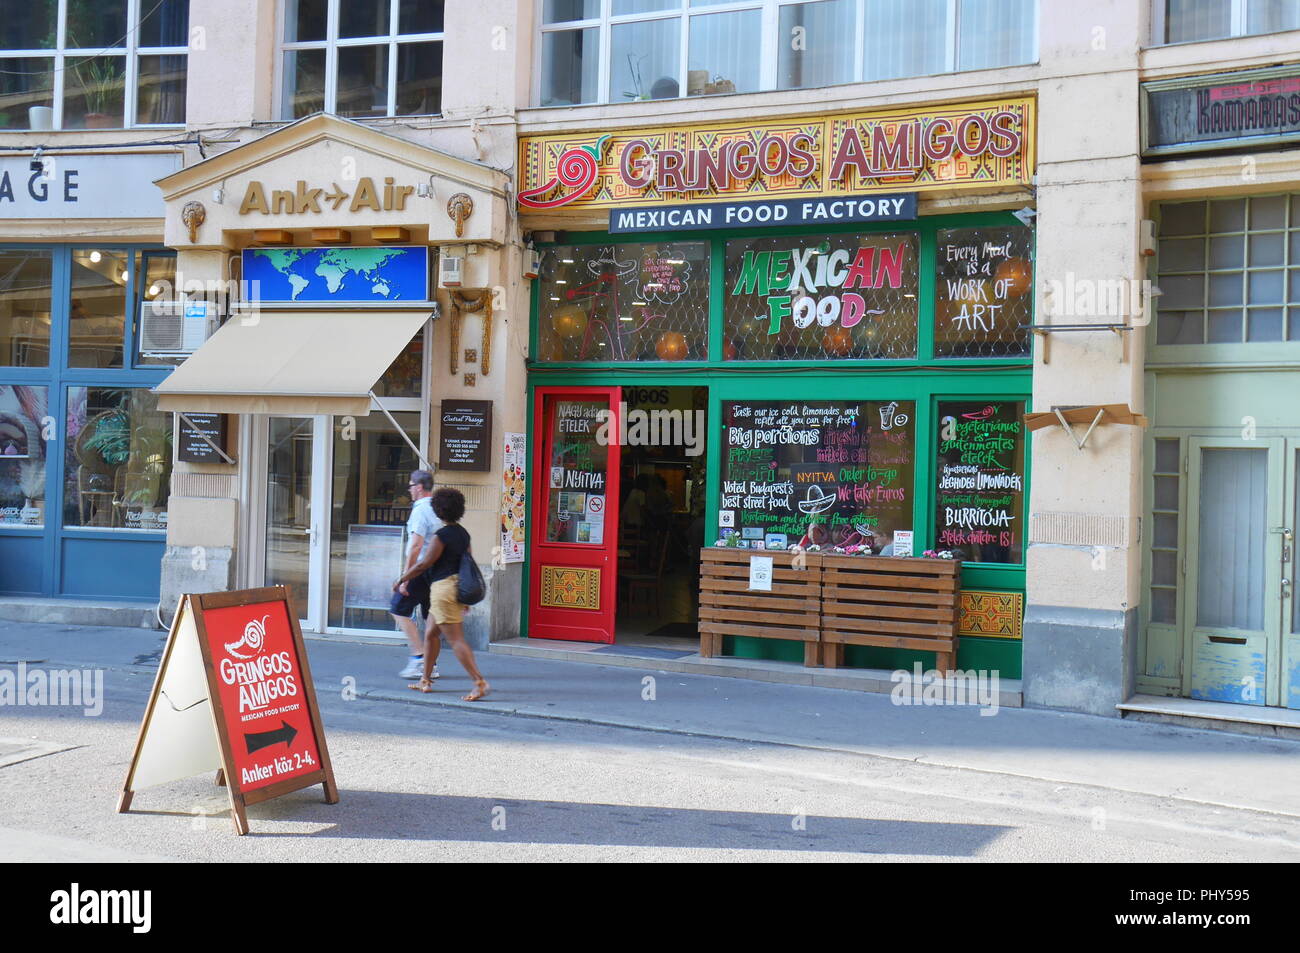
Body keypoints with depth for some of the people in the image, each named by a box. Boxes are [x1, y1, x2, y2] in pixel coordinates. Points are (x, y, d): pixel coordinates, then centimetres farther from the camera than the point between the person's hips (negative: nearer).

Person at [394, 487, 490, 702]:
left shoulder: (441, 535, -14)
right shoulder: (463, 534, 11)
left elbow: (424, 564, -11)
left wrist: (401, 580, 2)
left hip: (443, 587, -9)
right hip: (458, 586, 9)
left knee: (456, 640, -9)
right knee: (430, 634, 19)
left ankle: (480, 682, -14)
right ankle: (426, 680, 26)